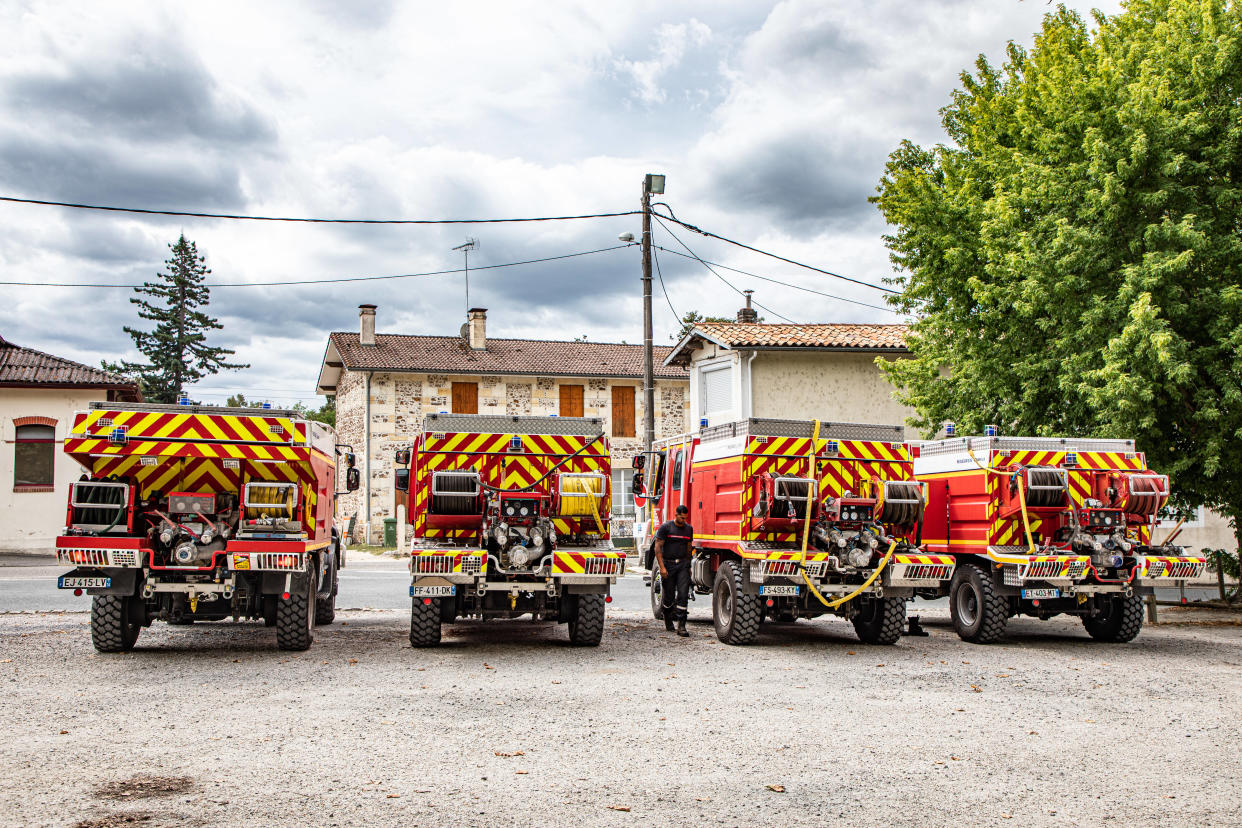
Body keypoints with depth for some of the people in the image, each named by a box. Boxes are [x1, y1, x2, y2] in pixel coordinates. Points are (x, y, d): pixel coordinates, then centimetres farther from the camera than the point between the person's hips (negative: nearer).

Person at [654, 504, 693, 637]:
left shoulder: (689, 529, 10)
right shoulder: (665, 527, -4)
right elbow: (658, 547, -8)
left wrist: (688, 566, 18)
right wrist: (662, 567, -15)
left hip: (683, 564, 3)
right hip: (668, 564, -3)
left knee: (683, 595, -9)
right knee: (668, 596, 6)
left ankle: (681, 626, -10)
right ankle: (667, 617, 34)